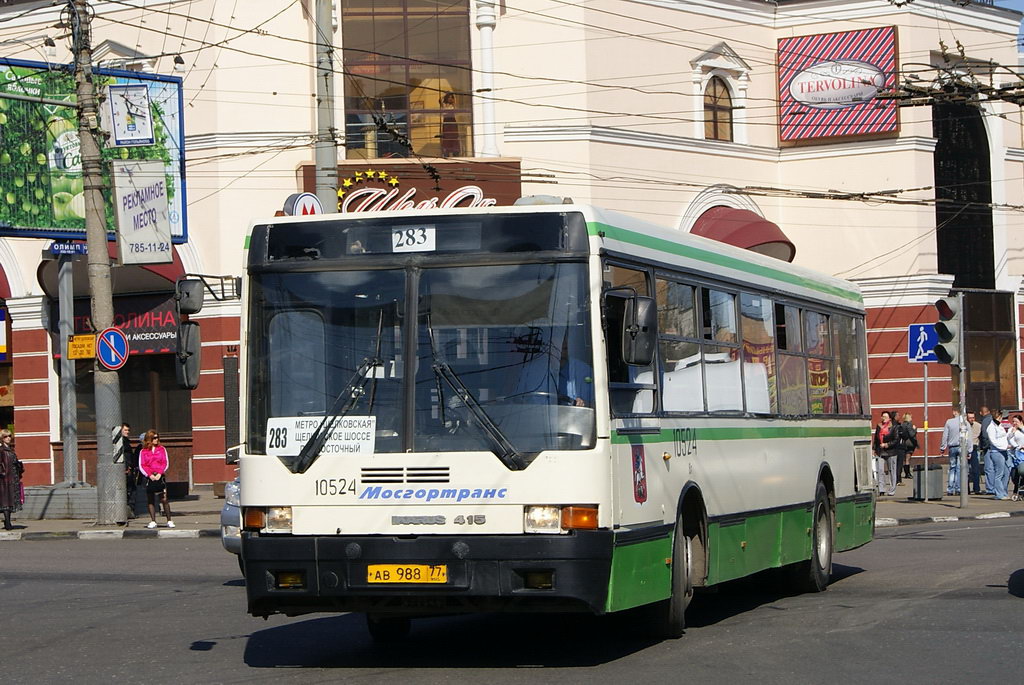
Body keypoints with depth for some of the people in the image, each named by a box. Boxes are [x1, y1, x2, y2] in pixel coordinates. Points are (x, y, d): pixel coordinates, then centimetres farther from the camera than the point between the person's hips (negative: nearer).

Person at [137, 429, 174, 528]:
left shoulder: (162, 449, 9)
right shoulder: (143, 451, 7)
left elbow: (166, 463, 4)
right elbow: (141, 466, 2)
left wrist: (160, 473, -10)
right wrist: (150, 475, -12)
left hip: (160, 477, -1)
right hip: (149, 478, 1)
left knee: (164, 499, -6)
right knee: (150, 500, 3)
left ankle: (169, 521, -3)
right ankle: (153, 521, 8)